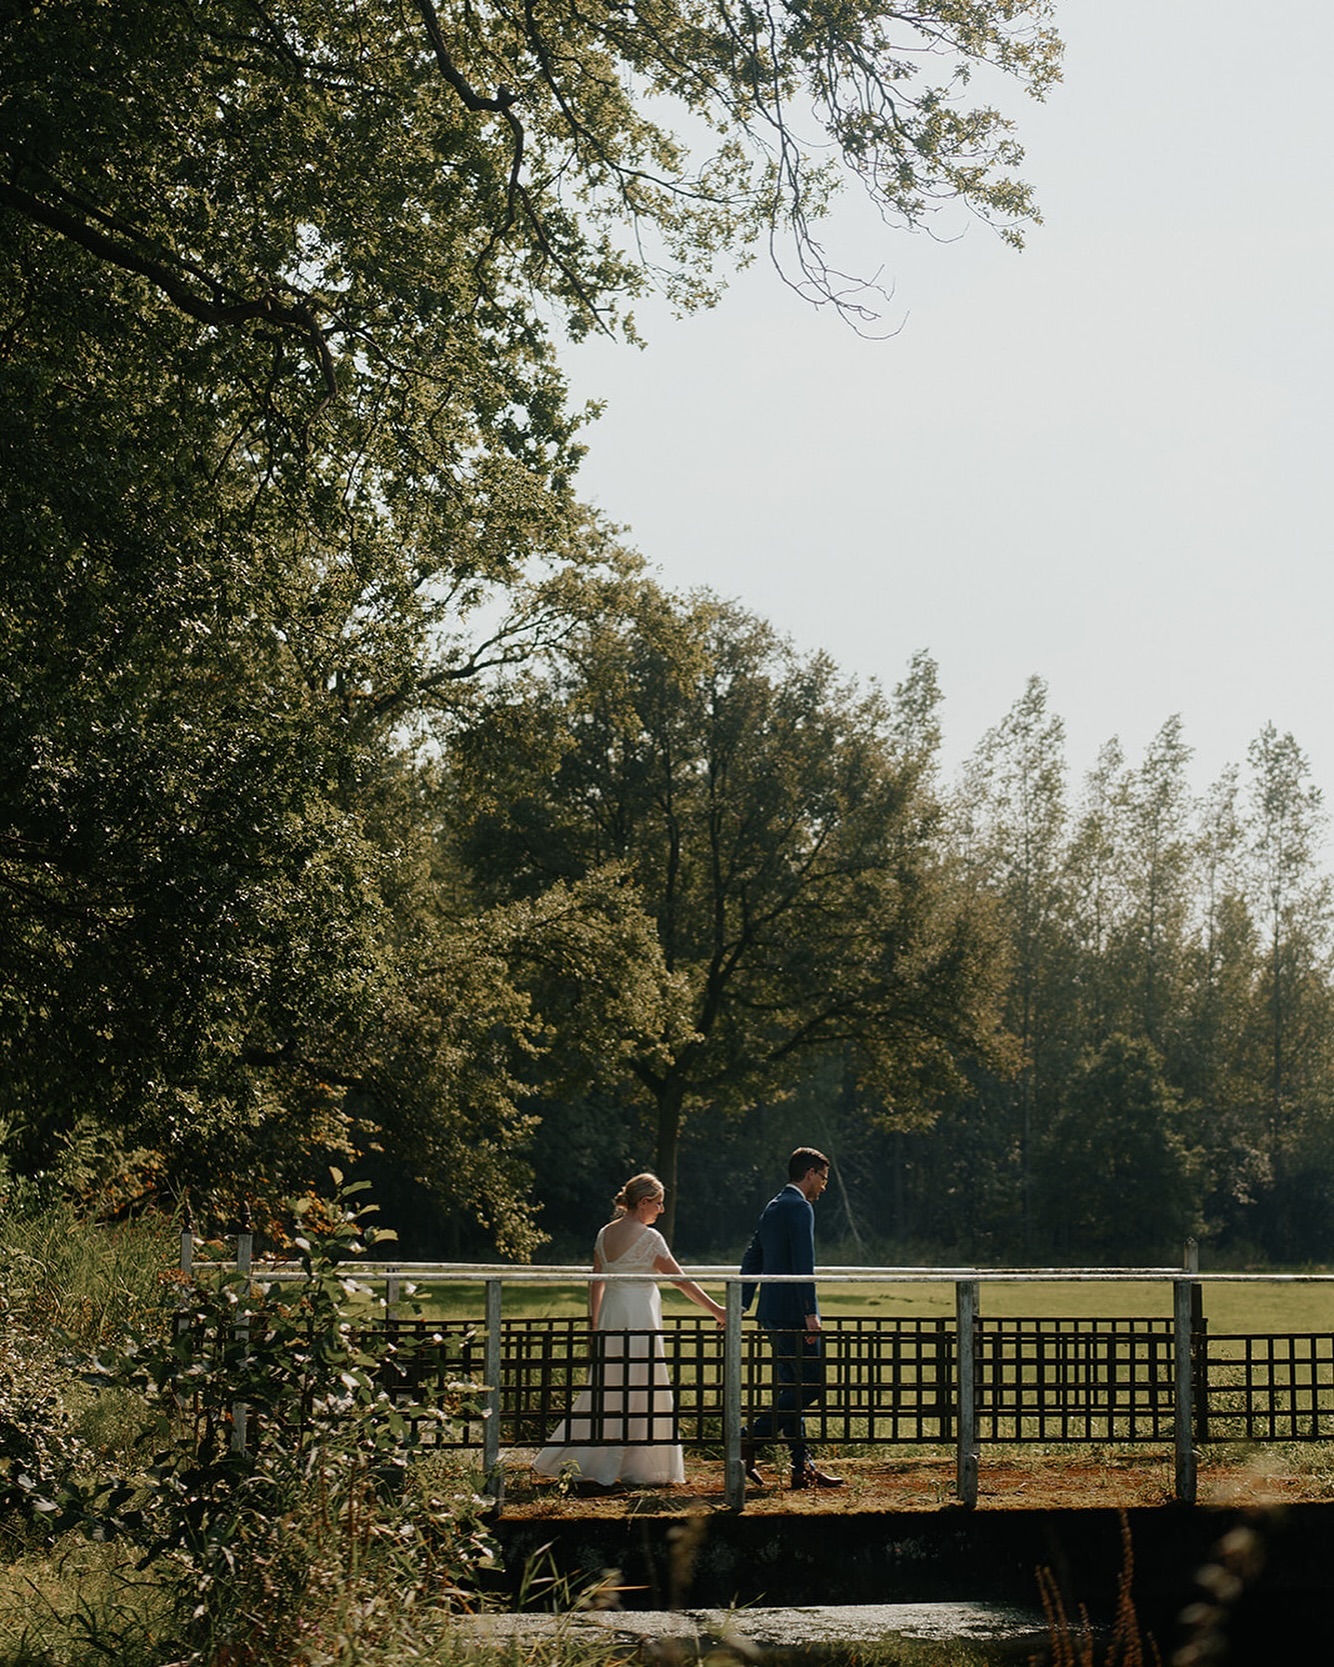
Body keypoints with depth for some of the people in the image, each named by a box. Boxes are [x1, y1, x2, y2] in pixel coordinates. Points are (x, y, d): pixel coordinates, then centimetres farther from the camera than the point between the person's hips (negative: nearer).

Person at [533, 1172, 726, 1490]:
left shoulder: (605, 1234, 7)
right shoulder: (648, 1237, -12)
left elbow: (596, 1283, 13)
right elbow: (680, 1280, -9)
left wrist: (595, 1324, 22)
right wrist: (715, 1309, -2)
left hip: (611, 1318, 7)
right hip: (639, 1317, -7)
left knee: (606, 1390, 13)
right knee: (638, 1395, 1)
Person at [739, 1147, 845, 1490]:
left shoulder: (773, 1207, 18)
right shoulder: (800, 1208, -12)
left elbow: (752, 1259, 21)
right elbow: (803, 1264, -20)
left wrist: (740, 1306, 23)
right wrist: (811, 1313, -22)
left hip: (773, 1313, 10)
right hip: (792, 1310, -10)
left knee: (792, 1388, 10)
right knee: (812, 1383, -7)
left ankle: (802, 1467, 10)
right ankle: (750, 1438, -11)